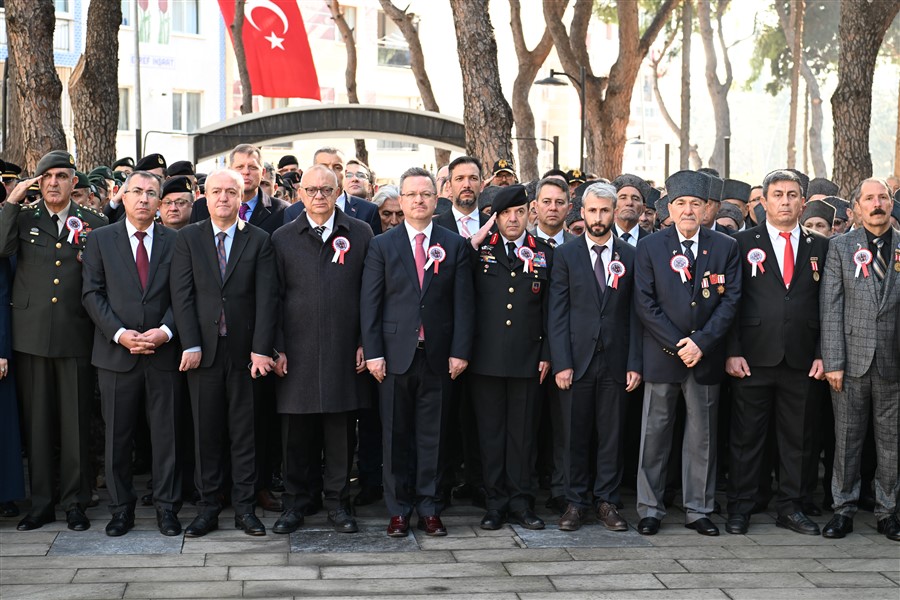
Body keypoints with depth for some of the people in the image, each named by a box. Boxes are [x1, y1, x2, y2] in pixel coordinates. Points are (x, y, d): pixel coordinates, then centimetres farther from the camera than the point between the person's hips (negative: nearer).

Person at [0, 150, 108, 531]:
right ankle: (42, 503, 17)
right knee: (38, 422, 7)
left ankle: (75, 503, 13)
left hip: (75, 337, -1)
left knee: (75, 423, 3)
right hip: (32, 336, 1)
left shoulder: (93, 223, 8)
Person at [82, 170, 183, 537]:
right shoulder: (100, 240, 6)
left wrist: (165, 331, -12)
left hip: (163, 352, 0)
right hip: (116, 353, 0)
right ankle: (121, 508, 17)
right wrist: (120, 334, -11)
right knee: (118, 435, 6)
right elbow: (92, 293, 1)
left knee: (166, 434, 3)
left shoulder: (174, 242, 7)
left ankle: (166, 507, 13)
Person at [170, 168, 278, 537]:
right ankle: (208, 508, 14)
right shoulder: (188, 238, 6)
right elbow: (182, 295, 0)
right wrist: (191, 346, -9)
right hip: (204, 350, 1)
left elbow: (266, 297, -2)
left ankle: (244, 508, 13)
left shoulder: (258, 240, 4)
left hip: (244, 350, 0)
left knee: (245, 432, 5)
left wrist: (261, 349, -10)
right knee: (206, 432, 6)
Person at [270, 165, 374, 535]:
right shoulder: (283, 238, 7)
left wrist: (365, 343, -1)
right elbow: (275, 297, 6)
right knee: (295, 432, 5)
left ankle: (338, 503, 17)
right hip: (297, 352, 0)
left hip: (344, 352, 0)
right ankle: (295, 503, 18)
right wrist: (277, 348, -1)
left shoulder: (359, 234, 6)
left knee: (341, 431, 5)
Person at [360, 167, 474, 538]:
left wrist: (460, 351, -4)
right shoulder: (382, 245, 5)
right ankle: (399, 510, 14)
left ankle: (429, 508, 15)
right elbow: (370, 303, 1)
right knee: (397, 435, 5)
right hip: (396, 354, 0)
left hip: (438, 355, 0)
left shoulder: (454, 246, 7)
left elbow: (463, 303, 3)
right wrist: (373, 352, -6)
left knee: (432, 434, 6)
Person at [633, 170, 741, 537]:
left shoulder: (725, 247, 5)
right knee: (655, 435, 4)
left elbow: (730, 301, 0)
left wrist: (701, 342, -12)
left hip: (706, 356, 1)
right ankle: (650, 509, 13)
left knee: (702, 436, 7)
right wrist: (677, 345, -11)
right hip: (661, 356, -1)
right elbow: (645, 304, -3)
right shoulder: (650, 248, 2)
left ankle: (698, 510, 17)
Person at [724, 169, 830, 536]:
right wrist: (732, 351, -8)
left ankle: (790, 508, 20)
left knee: (798, 437, 8)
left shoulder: (820, 246, 10)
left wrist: (822, 354, 1)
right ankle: (739, 508, 14)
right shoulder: (744, 243, 4)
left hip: (802, 361, 2)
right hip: (754, 357, -2)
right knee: (746, 436, 4)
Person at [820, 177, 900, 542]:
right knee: (847, 437, 5)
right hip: (852, 358, -1)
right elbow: (831, 307, 0)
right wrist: (832, 361, -7)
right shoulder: (840, 247, 5)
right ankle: (844, 508, 16)